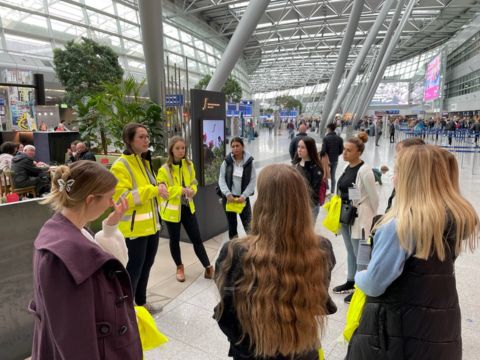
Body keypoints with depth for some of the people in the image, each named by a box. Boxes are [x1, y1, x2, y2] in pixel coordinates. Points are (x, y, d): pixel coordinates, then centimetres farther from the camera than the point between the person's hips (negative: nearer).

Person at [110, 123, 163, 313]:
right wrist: (152, 191, -26)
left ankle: (141, 302, 36)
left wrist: (159, 190, 1)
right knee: (134, 268, 1)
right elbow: (121, 198, -25)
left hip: (151, 224, 9)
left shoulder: (144, 161, 12)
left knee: (146, 265, 19)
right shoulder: (120, 166, -16)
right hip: (135, 227, -9)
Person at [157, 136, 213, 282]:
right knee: (174, 240, 13)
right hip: (171, 209, -3)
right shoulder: (164, 169, -13)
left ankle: (208, 267, 17)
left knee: (197, 239, 7)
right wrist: (181, 189, -27)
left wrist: (192, 191, -12)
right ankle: (179, 267, 33)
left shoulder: (189, 165, 2)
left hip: (187, 207, 3)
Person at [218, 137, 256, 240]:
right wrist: (227, 194, -17)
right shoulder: (227, 161, -2)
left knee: (249, 225, -4)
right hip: (228, 197, 2)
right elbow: (221, 179, -3)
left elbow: (253, 181, -5)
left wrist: (244, 196, -15)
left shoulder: (249, 162, -4)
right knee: (232, 224, 14)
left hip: (243, 198, -2)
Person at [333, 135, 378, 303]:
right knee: (350, 252, 21)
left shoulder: (364, 171, -19)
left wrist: (371, 217, -1)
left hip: (359, 218, -8)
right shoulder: (347, 168, 6)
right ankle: (350, 282, 37)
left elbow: (374, 198, -13)